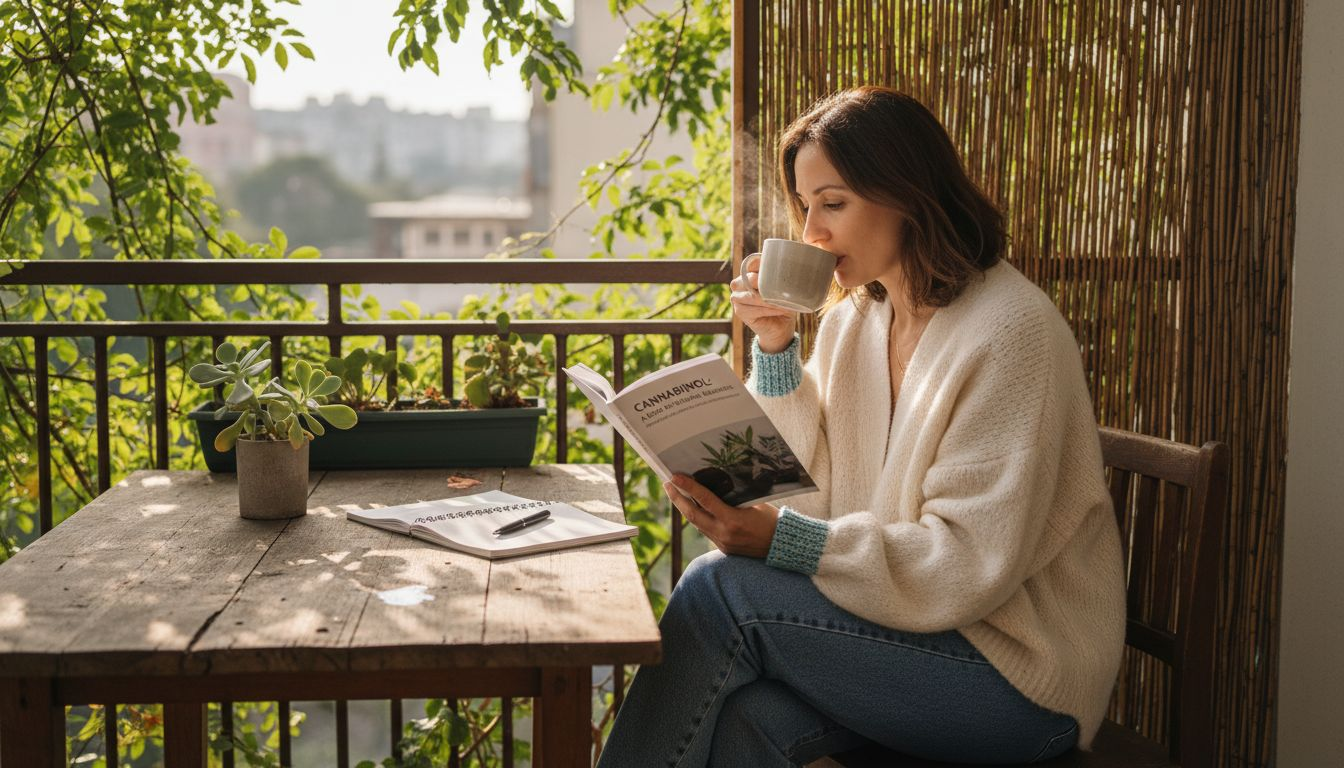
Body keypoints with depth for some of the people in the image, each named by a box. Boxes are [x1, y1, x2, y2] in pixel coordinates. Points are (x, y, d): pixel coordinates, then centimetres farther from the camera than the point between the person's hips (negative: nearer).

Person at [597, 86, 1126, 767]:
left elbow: (971, 564, -21)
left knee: (719, 589, -20)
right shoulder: (852, 318, 7)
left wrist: (784, 541, -29)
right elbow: (812, 491, 4)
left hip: (1019, 670, -6)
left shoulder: (1010, 330, -17)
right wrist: (775, 350, -6)